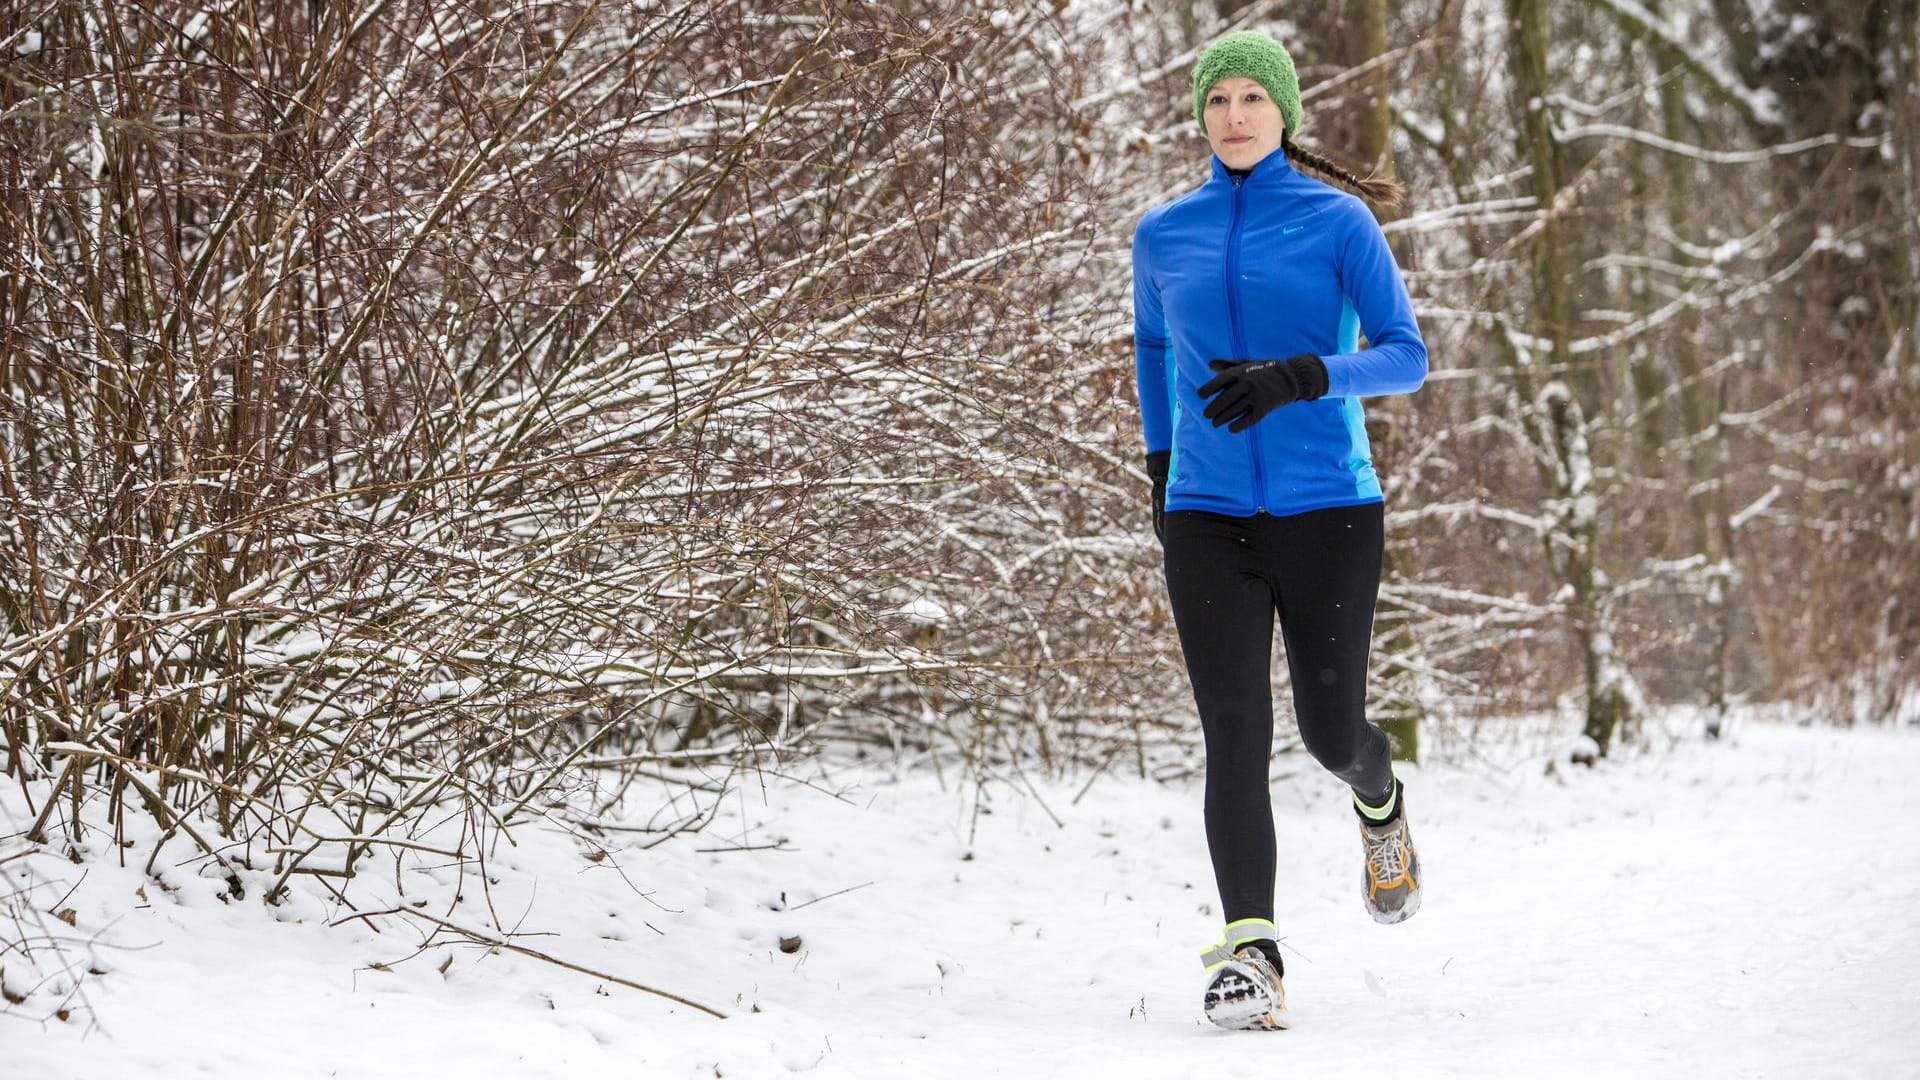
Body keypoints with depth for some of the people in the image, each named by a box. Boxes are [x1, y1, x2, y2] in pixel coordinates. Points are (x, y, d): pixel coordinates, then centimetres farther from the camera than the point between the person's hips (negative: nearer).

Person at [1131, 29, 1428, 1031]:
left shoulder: (1340, 222, -1)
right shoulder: (1164, 236, 9)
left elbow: (1407, 358, -7)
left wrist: (1295, 379, -23)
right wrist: (1161, 468, 22)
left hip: (1328, 510, -2)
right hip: (1207, 522, 2)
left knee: (1329, 731, 6)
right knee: (1235, 732, -12)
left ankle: (1380, 801, 43)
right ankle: (1249, 951, -17)